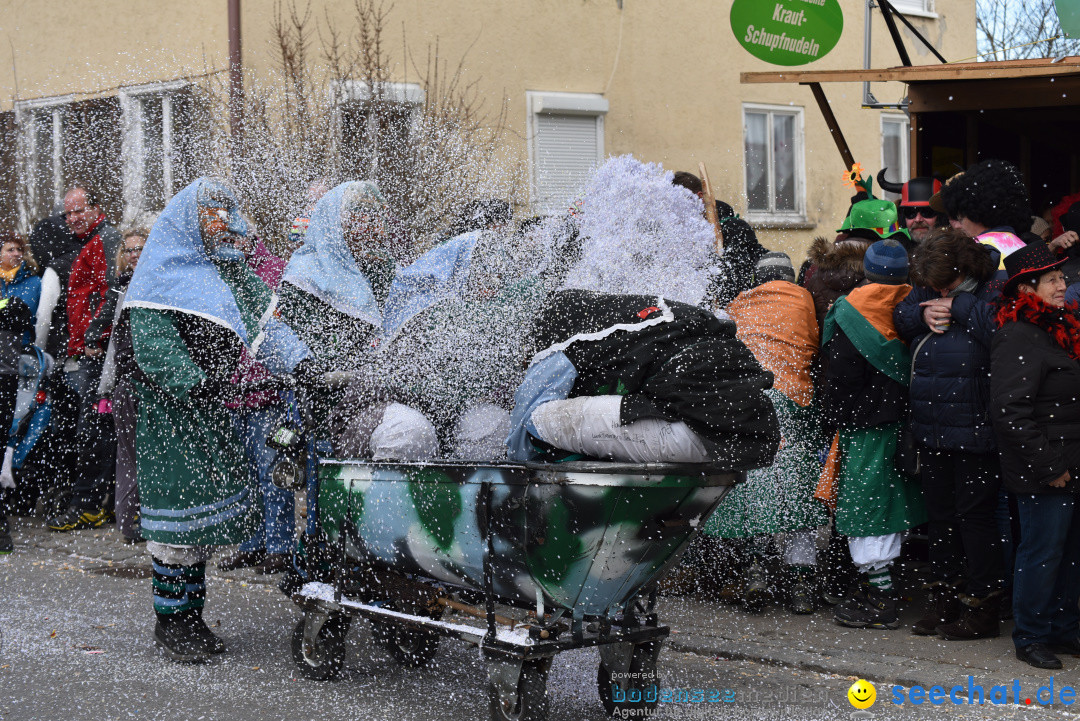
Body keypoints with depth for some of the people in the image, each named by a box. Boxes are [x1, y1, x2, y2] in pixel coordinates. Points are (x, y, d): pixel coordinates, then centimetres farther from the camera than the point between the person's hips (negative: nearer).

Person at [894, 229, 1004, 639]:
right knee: (940, 516, 15)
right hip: (933, 432, 8)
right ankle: (943, 603, 27)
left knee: (974, 516, -1)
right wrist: (921, 315, -6)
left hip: (975, 434, -7)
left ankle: (982, 610, 11)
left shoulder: (993, 293, -13)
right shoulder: (930, 293, 8)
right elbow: (898, 318, 14)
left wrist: (959, 307, -22)